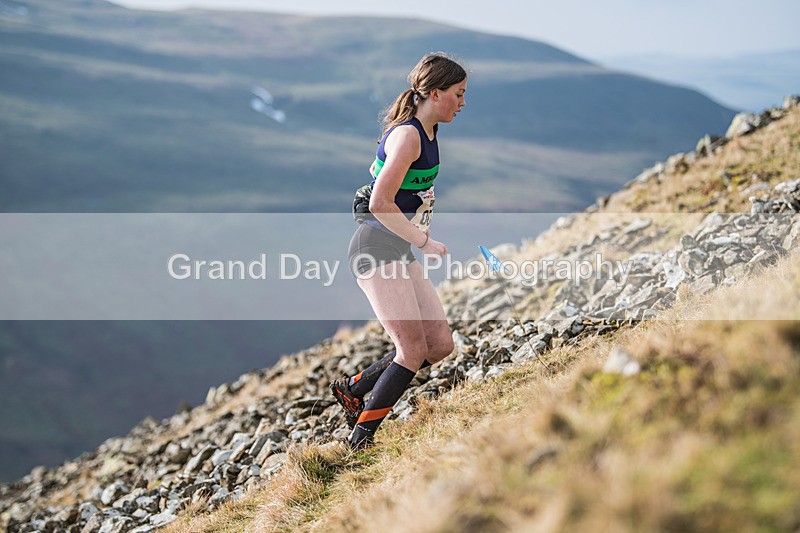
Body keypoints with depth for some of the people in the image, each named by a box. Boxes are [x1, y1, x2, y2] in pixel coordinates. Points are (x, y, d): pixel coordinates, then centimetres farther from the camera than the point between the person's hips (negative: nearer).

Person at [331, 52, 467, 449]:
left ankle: (353, 388, 17)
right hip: (376, 248, -9)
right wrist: (425, 242, -17)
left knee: (440, 344, 5)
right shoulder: (408, 136, -17)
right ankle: (360, 439, -2)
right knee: (413, 350, -11)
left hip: (400, 250, 9)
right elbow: (380, 204, -24)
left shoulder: (428, 133, 13)